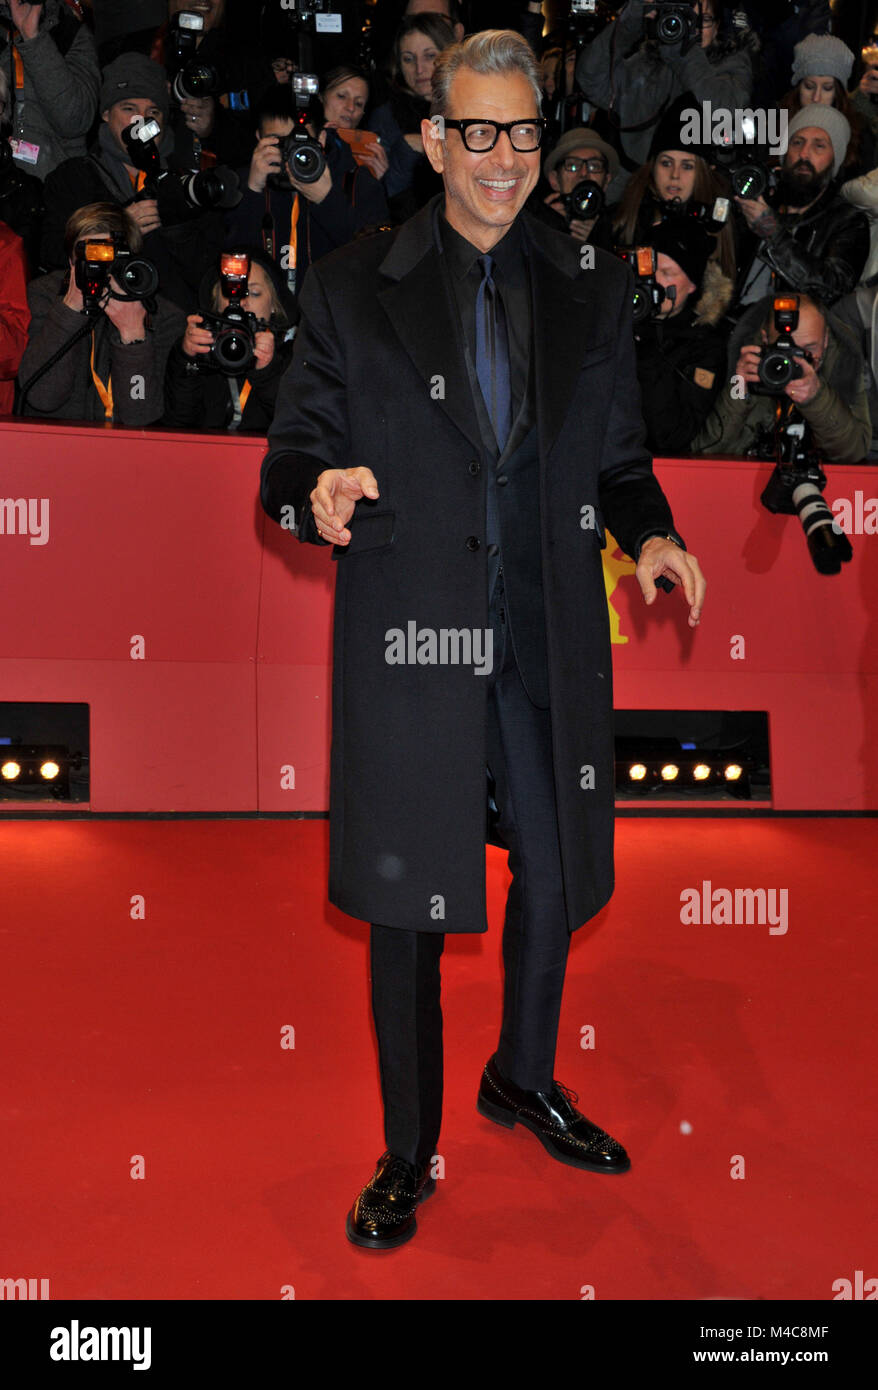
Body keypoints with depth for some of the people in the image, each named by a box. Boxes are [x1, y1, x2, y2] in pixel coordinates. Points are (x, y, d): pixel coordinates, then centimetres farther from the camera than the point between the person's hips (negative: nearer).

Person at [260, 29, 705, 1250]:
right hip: (408, 646, -2)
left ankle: (525, 1079, 44)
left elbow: (619, 458, 13)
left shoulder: (592, 291, 9)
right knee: (404, 905, 5)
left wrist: (651, 534, -7)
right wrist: (319, 490, -23)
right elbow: (292, 455, 1)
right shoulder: (350, 291, 1)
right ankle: (407, 1153, 27)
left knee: (554, 883, 14)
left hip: (550, 645, 3)